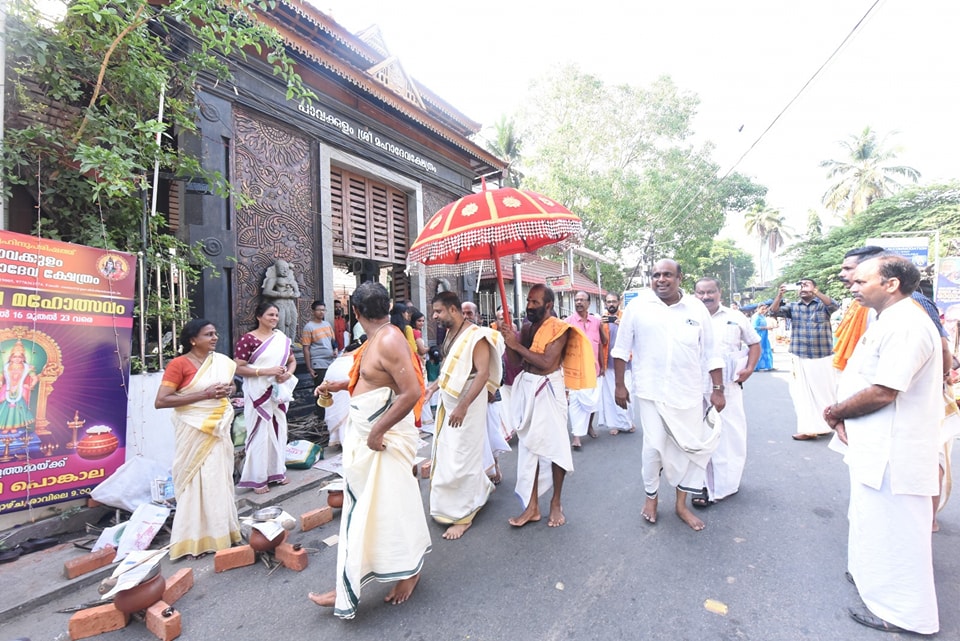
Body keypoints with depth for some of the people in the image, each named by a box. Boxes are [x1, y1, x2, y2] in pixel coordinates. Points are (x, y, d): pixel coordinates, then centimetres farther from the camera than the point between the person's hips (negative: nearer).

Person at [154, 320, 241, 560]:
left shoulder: (222, 361, 7)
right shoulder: (179, 364, -11)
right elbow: (160, 401, -16)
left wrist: (228, 391, -1)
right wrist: (204, 394, -20)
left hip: (219, 429, 6)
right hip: (195, 431, -5)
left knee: (219, 479, 13)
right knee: (197, 482, 2)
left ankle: (221, 531, 29)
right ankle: (196, 539, 18)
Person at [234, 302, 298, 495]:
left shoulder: (282, 338, 7)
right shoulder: (247, 339, -9)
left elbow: (292, 360, 16)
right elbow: (238, 368, -13)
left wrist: (288, 373, -5)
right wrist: (265, 371, -20)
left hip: (278, 392, 5)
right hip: (258, 393, -5)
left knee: (278, 430, 12)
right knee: (260, 433, 0)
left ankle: (277, 471, 27)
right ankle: (258, 478, 14)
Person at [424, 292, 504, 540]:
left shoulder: (476, 336, -18)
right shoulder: (451, 334, 9)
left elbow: (483, 373, -24)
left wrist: (463, 406, -28)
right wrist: (434, 386, 8)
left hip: (467, 405, -9)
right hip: (448, 403, 9)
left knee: (460, 459, 1)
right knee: (447, 455, 18)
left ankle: (463, 515, 20)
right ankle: (481, 490, 40)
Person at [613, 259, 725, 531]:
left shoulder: (697, 309, 2)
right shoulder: (637, 306, -4)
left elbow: (710, 353, 7)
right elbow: (622, 348, 0)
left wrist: (718, 389, 4)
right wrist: (620, 384, -1)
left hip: (688, 393, 3)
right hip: (651, 392, -2)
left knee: (692, 447, 10)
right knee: (653, 447, 2)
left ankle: (681, 504, 30)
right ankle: (651, 497, 28)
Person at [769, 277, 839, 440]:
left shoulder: (823, 304, 4)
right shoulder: (793, 306, 9)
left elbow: (834, 306, -16)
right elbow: (774, 311, -4)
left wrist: (814, 292, -29)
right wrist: (780, 294, -20)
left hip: (823, 357, -1)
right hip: (800, 358, 1)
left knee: (825, 390, 6)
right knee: (803, 393, 1)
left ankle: (825, 424, 22)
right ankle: (808, 428, 6)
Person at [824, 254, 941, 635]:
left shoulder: (905, 326, -22)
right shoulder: (889, 323, 11)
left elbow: (882, 393, -25)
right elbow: (860, 378, 13)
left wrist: (835, 412, -11)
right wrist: (842, 416, 1)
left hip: (892, 452, -10)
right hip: (876, 447, 10)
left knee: (891, 529, 6)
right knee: (873, 521, 24)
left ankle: (901, 612, 22)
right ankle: (869, 575, 43)